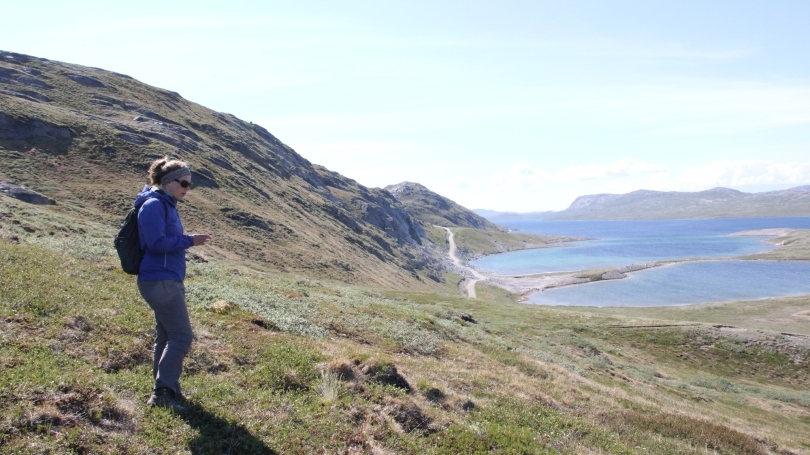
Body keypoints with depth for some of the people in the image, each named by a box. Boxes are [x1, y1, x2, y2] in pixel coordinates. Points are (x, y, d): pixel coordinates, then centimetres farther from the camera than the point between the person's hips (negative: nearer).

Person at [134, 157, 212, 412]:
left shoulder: (168, 205, 16)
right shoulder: (154, 205, -12)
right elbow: (156, 242, -21)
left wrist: (186, 243, 5)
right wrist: (189, 241, -16)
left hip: (169, 281, 10)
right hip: (160, 282, -10)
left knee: (166, 336, 14)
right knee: (182, 336, -9)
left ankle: (166, 390, 23)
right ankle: (163, 391, -5)